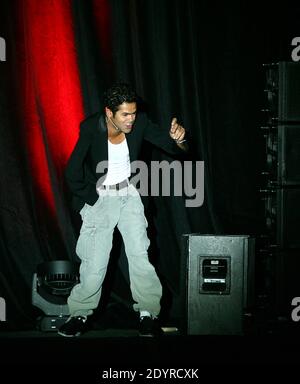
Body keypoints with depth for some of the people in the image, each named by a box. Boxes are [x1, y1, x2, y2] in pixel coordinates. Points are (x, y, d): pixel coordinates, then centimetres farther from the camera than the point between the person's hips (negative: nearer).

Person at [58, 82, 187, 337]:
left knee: (140, 253, -9)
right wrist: (91, 200, -10)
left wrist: (177, 138, -33)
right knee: (95, 261, -7)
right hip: (98, 196, -2)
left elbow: (170, 146, -10)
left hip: (128, 194, 3)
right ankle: (80, 313, 10)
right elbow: (73, 173, -19)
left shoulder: (140, 123, -13)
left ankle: (148, 313, 0)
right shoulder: (91, 128, -21)